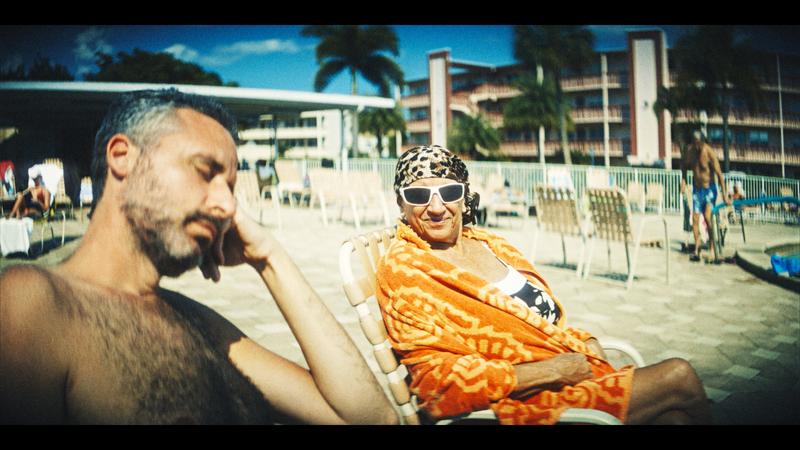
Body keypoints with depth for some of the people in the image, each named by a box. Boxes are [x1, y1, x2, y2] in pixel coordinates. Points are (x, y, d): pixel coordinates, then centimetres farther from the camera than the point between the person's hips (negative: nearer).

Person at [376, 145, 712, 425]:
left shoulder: (488, 243, 9)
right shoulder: (403, 270, -12)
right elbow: (440, 381, -18)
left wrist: (585, 344, -2)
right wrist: (554, 369, -17)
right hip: (519, 402, -7)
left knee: (674, 414, -12)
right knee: (678, 378, -9)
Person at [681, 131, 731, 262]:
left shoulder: (709, 152, -18)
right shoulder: (689, 151, -4)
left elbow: (719, 174, -18)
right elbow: (683, 165, 17)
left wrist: (724, 194, -20)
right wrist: (683, 180, 4)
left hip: (709, 189, -4)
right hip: (696, 189, 4)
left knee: (708, 217, -19)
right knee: (695, 219, 0)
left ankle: (712, 249, -9)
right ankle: (696, 250, 8)